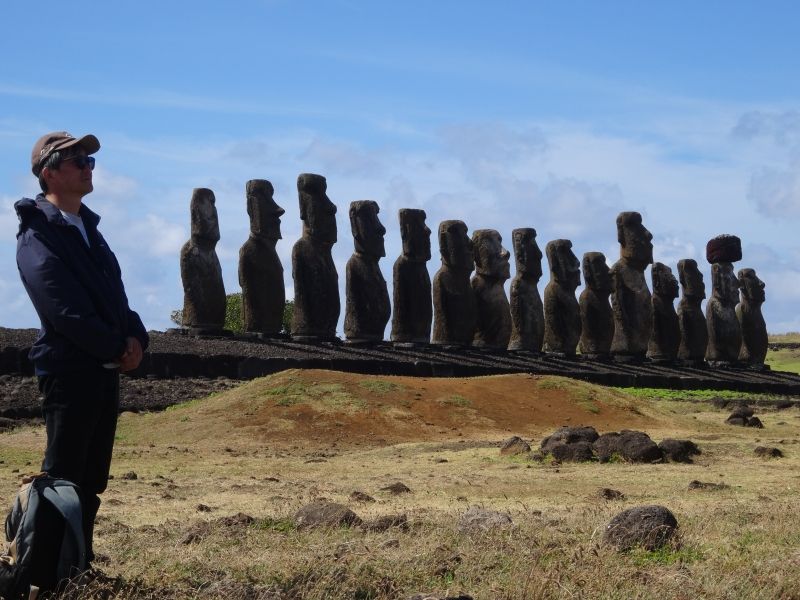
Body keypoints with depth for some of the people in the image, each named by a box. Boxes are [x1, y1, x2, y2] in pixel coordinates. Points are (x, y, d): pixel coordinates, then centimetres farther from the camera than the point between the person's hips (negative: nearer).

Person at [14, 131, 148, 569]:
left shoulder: (86, 228, 17)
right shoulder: (38, 237, -12)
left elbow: (114, 291, 15)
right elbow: (67, 314, -19)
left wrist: (135, 337, -3)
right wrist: (117, 349, -13)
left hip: (105, 369, 9)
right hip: (69, 369, -9)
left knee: (91, 482, 12)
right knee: (63, 482, -4)